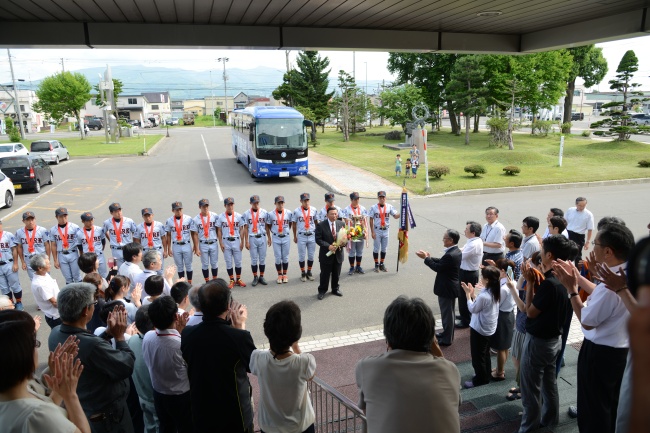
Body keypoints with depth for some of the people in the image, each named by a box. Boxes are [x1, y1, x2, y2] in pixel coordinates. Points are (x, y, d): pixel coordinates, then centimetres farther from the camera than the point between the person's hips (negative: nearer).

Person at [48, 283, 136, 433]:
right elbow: (127, 367, -27)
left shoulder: (56, 333, -12)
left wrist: (108, 332, -3)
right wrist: (119, 336, -16)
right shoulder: (92, 345, -39)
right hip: (107, 416, -8)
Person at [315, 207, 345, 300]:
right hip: (326, 254, -4)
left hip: (338, 253, 4)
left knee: (336, 274, 16)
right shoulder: (321, 225, -9)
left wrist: (341, 244, -13)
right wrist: (328, 246, -22)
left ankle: (335, 289, 34)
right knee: (325, 274, 6)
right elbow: (318, 239, -12)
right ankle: (322, 291, 22)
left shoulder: (341, 224, 2)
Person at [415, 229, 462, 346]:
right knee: (448, 312, 22)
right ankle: (447, 334, 37)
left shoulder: (450, 255, -29)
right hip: (451, 287, 10)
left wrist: (426, 258, -12)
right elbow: (442, 262, 11)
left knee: (447, 313, 4)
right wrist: (430, 257, 4)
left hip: (447, 288, -10)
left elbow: (437, 267, -22)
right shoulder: (456, 251, 3)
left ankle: (447, 339, 18)